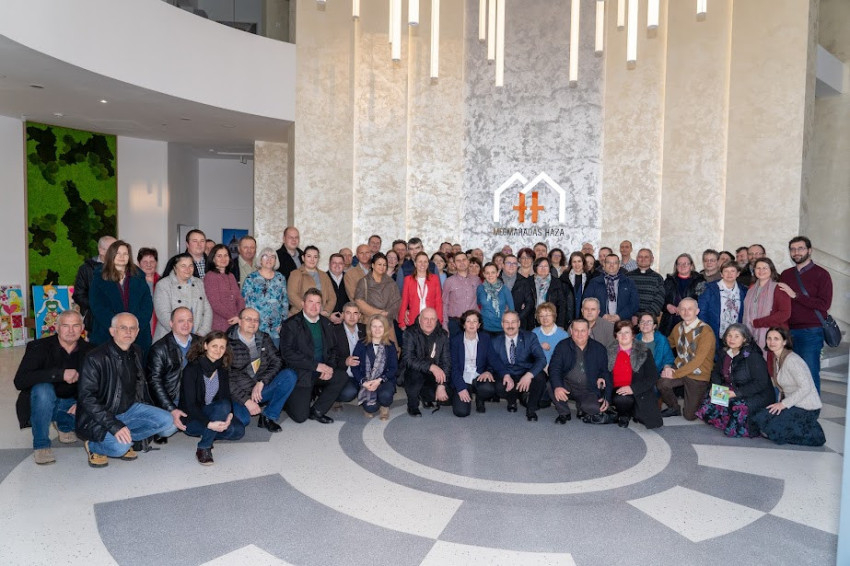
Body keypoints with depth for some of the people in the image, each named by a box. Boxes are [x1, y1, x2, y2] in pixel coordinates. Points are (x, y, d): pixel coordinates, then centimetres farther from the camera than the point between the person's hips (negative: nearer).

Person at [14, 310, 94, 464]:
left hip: (71, 405, 3)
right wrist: (59, 374, -36)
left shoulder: (88, 351, -4)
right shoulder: (39, 347, -14)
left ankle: (65, 425, 12)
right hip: (42, 403, -3)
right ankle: (41, 445, -18)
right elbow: (19, 381, -26)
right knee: (43, 388, -34)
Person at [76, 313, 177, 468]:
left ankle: (124, 441, -1)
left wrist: (149, 412, 13)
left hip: (130, 410, 6)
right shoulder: (96, 358, -17)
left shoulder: (136, 352, 5)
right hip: (98, 418, -6)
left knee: (168, 422, -15)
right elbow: (86, 397, -21)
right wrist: (114, 425, -28)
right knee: (120, 446, -31)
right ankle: (93, 446, 2)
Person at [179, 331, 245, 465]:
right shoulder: (192, 369, -15)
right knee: (223, 405, -33)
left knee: (239, 430, -18)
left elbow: (227, 397, 2)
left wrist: (229, 414, -21)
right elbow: (190, 404, -21)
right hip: (192, 419, -6)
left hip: (212, 414, 6)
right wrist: (209, 423, -34)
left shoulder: (222, 370, 5)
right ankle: (203, 448, -22)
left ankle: (206, 435, 4)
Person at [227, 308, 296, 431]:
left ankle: (268, 417, -11)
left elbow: (277, 361, 0)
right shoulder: (228, 343, -7)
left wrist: (261, 382, -15)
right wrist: (247, 401, -17)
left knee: (289, 376, -20)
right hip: (239, 394, -4)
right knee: (242, 419, -33)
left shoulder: (264, 338, 9)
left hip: (261, 389, 4)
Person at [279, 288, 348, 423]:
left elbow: (332, 349, 14)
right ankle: (287, 400, 23)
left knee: (342, 376, -22)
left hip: (322, 372, 5)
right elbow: (287, 353, -16)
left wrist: (330, 367, -9)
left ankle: (316, 411, -5)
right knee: (300, 416, -12)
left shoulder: (327, 324, 10)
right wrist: (316, 366, -20)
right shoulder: (292, 324, -7)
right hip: (300, 374, -5)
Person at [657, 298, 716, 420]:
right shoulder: (678, 328, 1)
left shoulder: (706, 331, -18)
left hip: (698, 376, -4)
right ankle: (674, 408, 2)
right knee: (661, 383, -28)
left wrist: (675, 374, -23)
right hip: (679, 368, 4)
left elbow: (698, 360, -22)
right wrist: (667, 366, -8)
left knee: (689, 416, 0)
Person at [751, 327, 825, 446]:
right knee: (758, 417, 0)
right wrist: (780, 403, 1)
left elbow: (806, 387, -25)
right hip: (793, 404, 9)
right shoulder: (775, 358, 8)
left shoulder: (791, 360, -20)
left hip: (807, 409, -9)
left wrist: (784, 404, -22)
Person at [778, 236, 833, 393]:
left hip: (811, 333, -4)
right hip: (788, 331, 4)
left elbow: (824, 304, -10)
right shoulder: (785, 275, 14)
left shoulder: (821, 274, 0)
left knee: (810, 374, -3)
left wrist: (795, 295, -13)